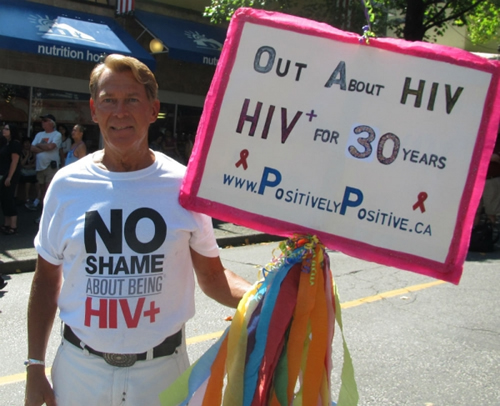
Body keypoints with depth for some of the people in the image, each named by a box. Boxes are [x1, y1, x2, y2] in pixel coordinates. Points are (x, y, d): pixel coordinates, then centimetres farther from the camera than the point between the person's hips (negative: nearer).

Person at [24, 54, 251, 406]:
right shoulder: (67, 184, -4)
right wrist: (35, 367, 3)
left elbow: (212, 277, -2)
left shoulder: (185, 186, -8)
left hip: (161, 367, 0)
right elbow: (46, 280, 4)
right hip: (79, 367, 1)